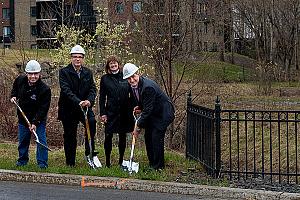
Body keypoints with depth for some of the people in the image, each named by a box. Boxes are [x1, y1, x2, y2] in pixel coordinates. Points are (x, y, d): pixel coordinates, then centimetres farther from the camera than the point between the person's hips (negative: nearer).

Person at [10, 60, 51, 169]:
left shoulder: (45, 89, -24)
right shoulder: (20, 80, -9)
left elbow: (43, 109, -23)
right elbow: (15, 88, 18)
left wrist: (35, 122, -29)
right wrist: (13, 96, 0)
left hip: (39, 119, -4)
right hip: (23, 117, 5)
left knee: (41, 139, -8)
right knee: (23, 140, 13)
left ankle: (42, 163, 1)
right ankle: (22, 160, 30)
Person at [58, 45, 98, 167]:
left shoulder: (88, 73, 8)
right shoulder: (64, 72, -6)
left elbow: (92, 89, 0)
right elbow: (66, 90, -18)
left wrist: (89, 101, -22)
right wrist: (78, 102, -32)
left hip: (85, 107, 2)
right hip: (69, 109, -2)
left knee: (92, 122, -25)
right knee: (70, 136, 3)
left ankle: (89, 153, -13)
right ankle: (70, 163, 15)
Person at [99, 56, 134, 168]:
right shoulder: (105, 79, 4)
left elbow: (132, 93, 8)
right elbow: (102, 97, 4)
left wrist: (134, 108, 0)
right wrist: (102, 113, -3)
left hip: (124, 112, 1)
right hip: (111, 111, -1)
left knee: (122, 136, 7)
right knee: (108, 136, -3)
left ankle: (121, 161, 16)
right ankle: (107, 162, 6)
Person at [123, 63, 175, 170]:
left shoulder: (148, 87, -31)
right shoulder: (133, 85, -2)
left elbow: (147, 110, -28)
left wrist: (138, 126, -24)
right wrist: (139, 107, -2)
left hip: (163, 113, -10)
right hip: (152, 114, 10)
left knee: (157, 138, -14)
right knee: (148, 137, 9)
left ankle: (158, 166, -4)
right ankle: (152, 164, 20)